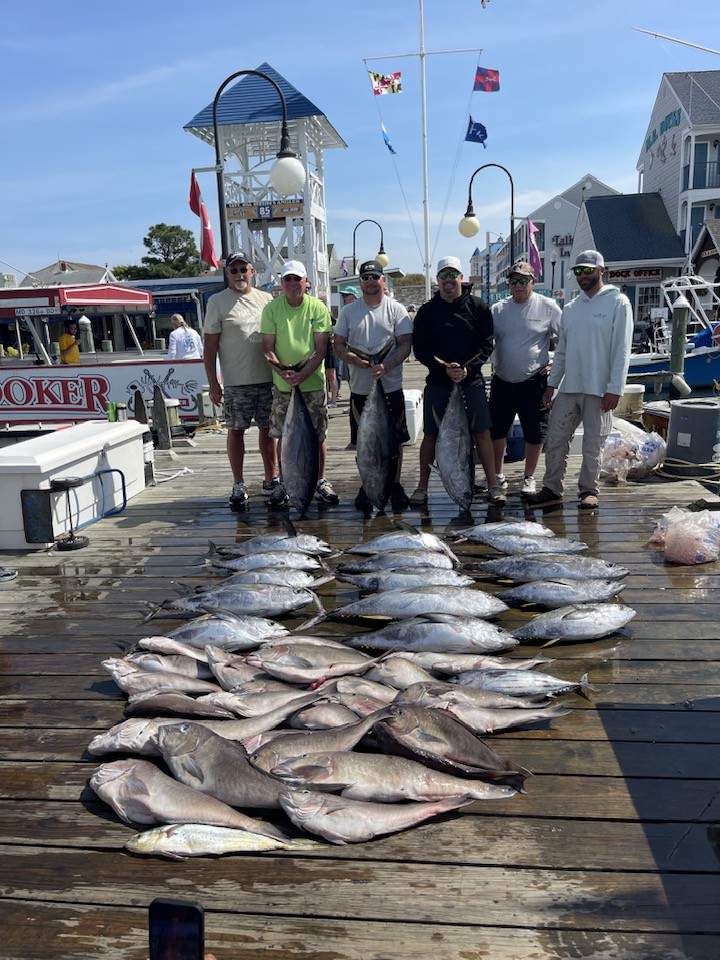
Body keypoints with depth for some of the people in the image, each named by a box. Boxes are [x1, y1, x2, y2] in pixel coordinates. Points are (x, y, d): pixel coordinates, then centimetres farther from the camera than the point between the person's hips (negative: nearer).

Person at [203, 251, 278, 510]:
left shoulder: (265, 299, 11)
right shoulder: (217, 302, 0)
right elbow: (210, 345, -2)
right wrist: (212, 382, -7)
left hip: (268, 379, 3)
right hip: (236, 382, -3)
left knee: (267, 429, 9)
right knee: (235, 431, 1)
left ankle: (271, 479, 21)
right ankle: (238, 486, 11)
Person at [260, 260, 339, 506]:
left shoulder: (318, 308, -2)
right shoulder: (271, 309, 0)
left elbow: (321, 349, -6)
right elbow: (268, 348, -1)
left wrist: (302, 374, -20)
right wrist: (282, 371, -18)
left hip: (313, 383, 0)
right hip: (282, 384, 1)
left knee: (318, 435, 3)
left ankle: (320, 481, 16)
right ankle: (284, 483, 17)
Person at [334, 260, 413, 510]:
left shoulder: (396, 310, 0)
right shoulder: (349, 311, 7)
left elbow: (405, 345, -5)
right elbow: (338, 345, 6)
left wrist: (385, 366, -22)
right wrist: (355, 360, -15)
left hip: (391, 387, -2)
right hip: (359, 388, 2)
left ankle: (395, 485, 17)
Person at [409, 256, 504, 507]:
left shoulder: (478, 307, 5)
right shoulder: (427, 311, 6)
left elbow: (487, 345, 1)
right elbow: (419, 348, 0)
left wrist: (467, 369, -14)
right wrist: (444, 369, -14)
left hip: (472, 382, 0)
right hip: (437, 382, 1)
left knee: (482, 432, -1)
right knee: (430, 435, 3)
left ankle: (493, 486, 9)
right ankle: (422, 487, 13)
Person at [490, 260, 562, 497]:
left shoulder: (548, 307, -2)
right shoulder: (498, 309, 5)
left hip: (533, 382, -2)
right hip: (501, 382, 3)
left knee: (534, 433, 5)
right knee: (496, 430, 8)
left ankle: (529, 478, 21)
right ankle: (498, 476, 24)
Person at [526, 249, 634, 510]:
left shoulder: (618, 303, -3)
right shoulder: (570, 308, 14)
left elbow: (622, 350, -8)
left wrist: (614, 389, -14)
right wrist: (551, 384, 11)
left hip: (599, 390, -5)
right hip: (568, 388, 5)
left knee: (593, 444, 4)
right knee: (555, 439, 5)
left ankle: (588, 489, 19)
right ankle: (552, 489, 16)